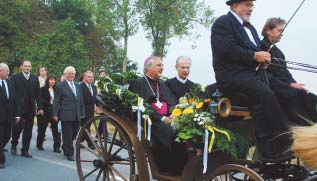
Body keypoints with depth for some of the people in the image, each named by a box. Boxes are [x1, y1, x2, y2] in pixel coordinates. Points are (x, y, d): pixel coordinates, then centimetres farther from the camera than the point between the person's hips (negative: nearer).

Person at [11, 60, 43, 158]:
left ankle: (25, 150, 14)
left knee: (28, 130, 5)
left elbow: (38, 94, 9)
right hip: (19, 108, -3)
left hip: (30, 109, 3)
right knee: (17, 127, -6)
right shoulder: (15, 77, 1)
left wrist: (40, 107, 4)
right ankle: (14, 145, 22)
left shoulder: (35, 78, 10)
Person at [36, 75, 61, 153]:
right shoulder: (43, 89, 0)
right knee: (42, 128, 10)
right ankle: (39, 144, 27)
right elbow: (41, 100, -8)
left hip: (54, 112, 2)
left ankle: (56, 146, -1)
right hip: (45, 111, -2)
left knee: (55, 129, -3)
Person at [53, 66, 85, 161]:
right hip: (66, 114, -5)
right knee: (67, 135, -1)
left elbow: (81, 100, 17)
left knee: (74, 133, 11)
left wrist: (82, 113, 13)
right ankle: (69, 153, 8)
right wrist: (55, 114, -9)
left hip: (77, 115, 6)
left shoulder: (77, 85, 15)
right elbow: (56, 101, -4)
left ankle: (65, 147, 33)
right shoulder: (60, 86, -2)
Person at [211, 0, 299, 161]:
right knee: (264, 92, -33)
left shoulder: (249, 27, 26)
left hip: (252, 72, 9)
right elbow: (227, 49, -16)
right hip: (232, 74, -8)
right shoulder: (222, 22, -1)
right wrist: (254, 56, -17)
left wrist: (263, 57, 1)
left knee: (288, 93, -11)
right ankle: (287, 143, -28)